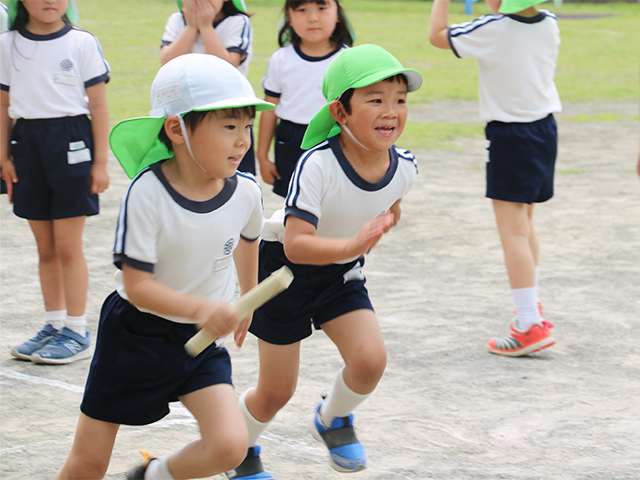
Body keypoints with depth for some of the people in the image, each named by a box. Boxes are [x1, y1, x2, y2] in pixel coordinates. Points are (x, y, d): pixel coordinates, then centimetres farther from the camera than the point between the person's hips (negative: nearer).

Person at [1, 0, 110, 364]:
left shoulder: (83, 43, -3)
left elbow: (98, 105, -2)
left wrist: (100, 162, -4)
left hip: (71, 142, -3)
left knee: (67, 246, -2)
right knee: (45, 248, 10)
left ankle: (77, 333, 6)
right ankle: (54, 326, 21)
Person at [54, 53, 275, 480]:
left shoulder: (246, 191, -11)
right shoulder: (147, 193, -24)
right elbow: (137, 285, -23)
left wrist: (248, 297, 30)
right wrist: (200, 308, -39)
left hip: (202, 340, 3)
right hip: (135, 335, -3)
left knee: (230, 446, -18)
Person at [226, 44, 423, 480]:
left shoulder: (404, 167, -16)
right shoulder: (317, 165, -34)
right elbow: (296, 245, -40)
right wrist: (352, 245, -53)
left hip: (341, 273, 4)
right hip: (287, 266, -4)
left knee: (371, 360, -17)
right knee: (276, 393, 3)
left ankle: (333, 419, 17)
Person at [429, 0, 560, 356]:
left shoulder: (493, 30, -19)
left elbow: (437, 35, -9)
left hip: (510, 138, -8)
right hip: (545, 129, 8)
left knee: (513, 231, -8)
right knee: (525, 223, 23)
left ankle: (531, 326, -14)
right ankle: (530, 309, 35)